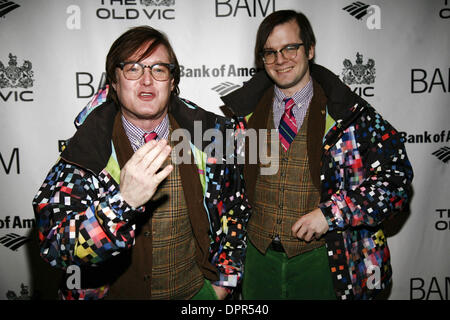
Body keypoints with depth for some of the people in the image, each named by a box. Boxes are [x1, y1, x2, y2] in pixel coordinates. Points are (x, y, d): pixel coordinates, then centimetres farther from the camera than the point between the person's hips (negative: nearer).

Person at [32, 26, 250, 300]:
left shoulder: (207, 133, -11)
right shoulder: (85, 148, -17)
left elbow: (235, 205, 1)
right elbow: (54, 247, -24)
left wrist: (224, 281, 1)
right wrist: (122, 202, -40)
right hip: (117, 292, -1)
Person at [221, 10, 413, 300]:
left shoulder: (350, 115, -8)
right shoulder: (247, 113, 1)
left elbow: (396, 178, -8)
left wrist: (331, 213, -17)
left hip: (323, 262, -2)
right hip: (259, 256, 3)